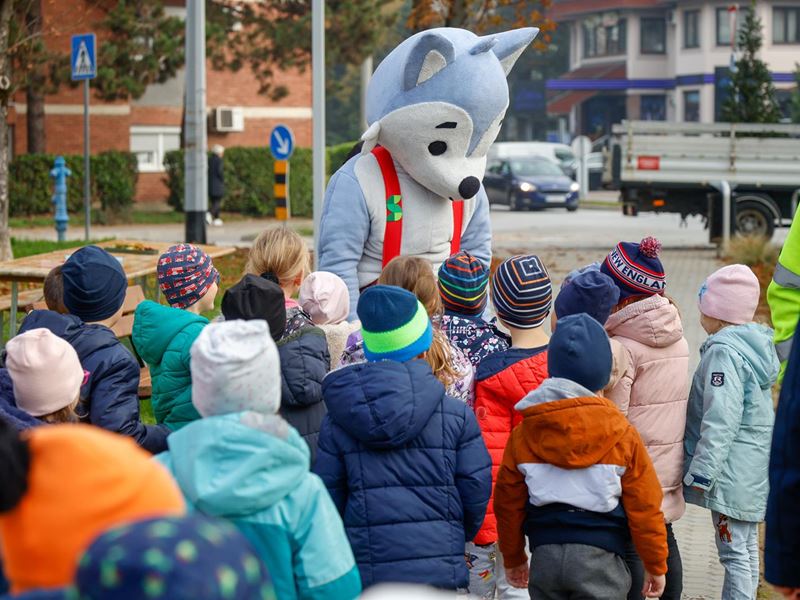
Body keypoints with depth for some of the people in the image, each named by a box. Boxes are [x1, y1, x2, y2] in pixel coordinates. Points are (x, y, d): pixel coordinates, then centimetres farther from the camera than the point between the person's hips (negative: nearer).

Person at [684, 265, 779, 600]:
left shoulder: (724, 351, -18)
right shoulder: (753, 343, 12)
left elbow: (721, 418, -24)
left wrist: (702, 471, -22)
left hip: (732, 468, -10)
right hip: (754, 465, 10)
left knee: (734, 552, -7)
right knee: (747, 547, 18)